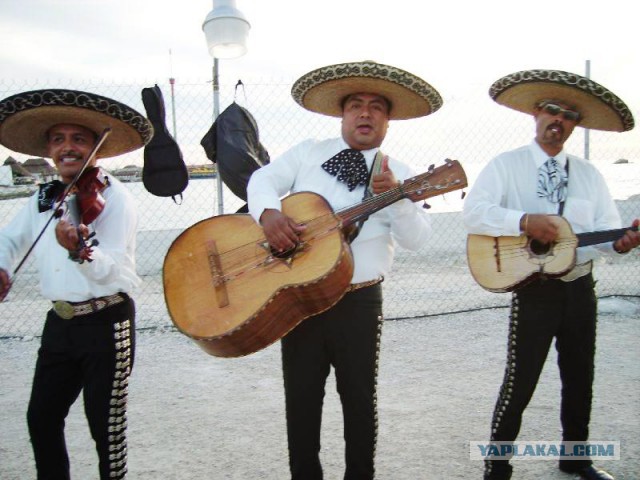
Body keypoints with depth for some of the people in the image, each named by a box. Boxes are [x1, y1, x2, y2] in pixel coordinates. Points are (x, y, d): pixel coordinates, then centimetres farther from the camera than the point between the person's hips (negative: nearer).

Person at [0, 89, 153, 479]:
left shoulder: (114, 198, -12)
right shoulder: (43, 199, 7)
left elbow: (115, 272, -22)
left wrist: (80, 251, -41)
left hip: (105, 325, -6)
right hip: (59, 323, 7)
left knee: (106, 427, 3)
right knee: (41, 418, 17)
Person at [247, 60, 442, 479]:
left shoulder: (399, 175, 2)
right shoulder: (308, 152, 8)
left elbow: (416, 239, -8)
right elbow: (263, 179, -2)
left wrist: (394, 197, -26)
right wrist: (269, 212, -23)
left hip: (358, 302, -1)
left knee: (359, 397, 11)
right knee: (301, 396, 11)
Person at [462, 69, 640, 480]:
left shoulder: (590, 174, 9)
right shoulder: (506, 165, -3)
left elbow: (605, 229, 4)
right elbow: (473, 211, -17)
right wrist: (525, 221, -29)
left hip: (580, 288, 5)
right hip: (535, 289, -5)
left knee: (580, 379, 17)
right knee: (520, 384, -3)